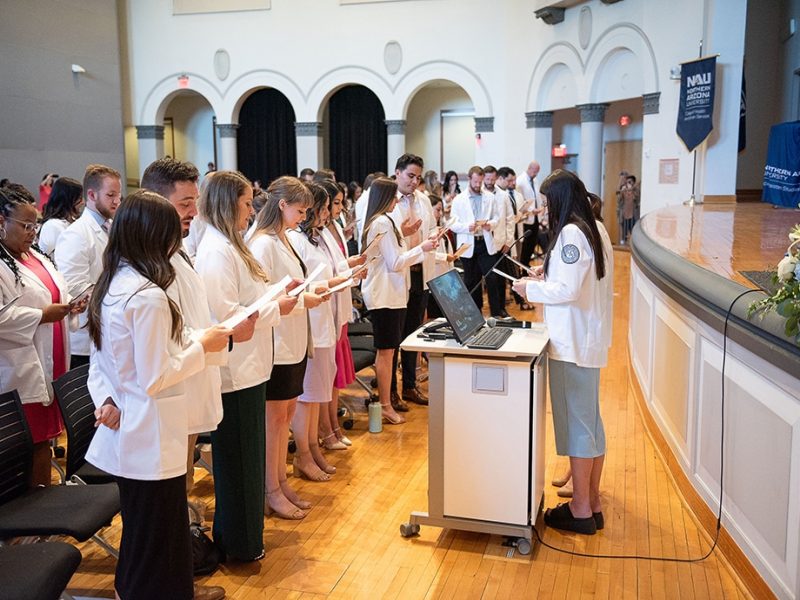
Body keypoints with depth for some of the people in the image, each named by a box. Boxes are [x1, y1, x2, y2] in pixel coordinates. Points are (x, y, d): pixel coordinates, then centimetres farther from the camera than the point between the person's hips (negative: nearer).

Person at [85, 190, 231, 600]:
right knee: (156, 532, 8)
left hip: (124, 431, 9)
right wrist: (202, 345, -11)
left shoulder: (109, 286, 5)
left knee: (142, 527, 24)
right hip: (150, 436, -9)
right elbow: (156, 377, -22)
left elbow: (101, 359, 10)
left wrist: (105, 399, 1)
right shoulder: (149, 295, -24)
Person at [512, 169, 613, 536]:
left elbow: (568, 291, -22)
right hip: (590, 339, 10)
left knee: (576, 422, -1)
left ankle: (581, 511, 10)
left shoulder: (571, 233, -17)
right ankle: (592, 503, 26)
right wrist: (550, 273, 14)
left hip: (572, 343, -10)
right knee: (591, 421, 15)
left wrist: (531, 289, -8)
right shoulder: (594, 230, 12)